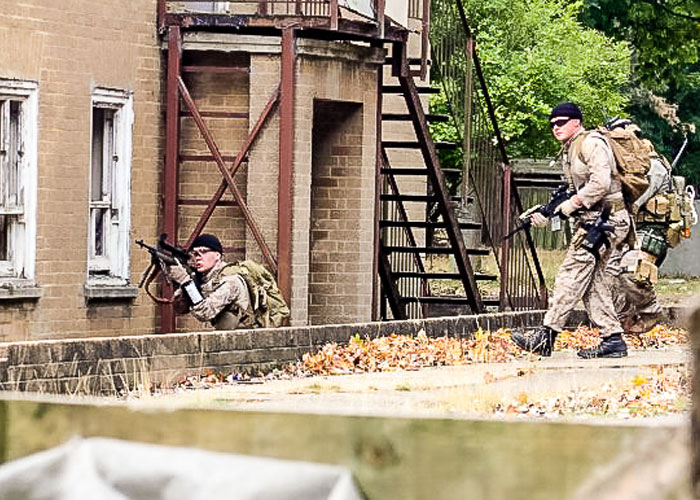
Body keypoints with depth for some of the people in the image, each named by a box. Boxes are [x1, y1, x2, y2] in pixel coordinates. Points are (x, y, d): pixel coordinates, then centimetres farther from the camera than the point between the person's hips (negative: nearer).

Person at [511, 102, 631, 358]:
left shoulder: (591, 143, -11)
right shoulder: (568, 152, 20)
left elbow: (600, 183, -23)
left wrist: (571, 204, -17)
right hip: (592, 221, 10)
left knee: (571, 276, -11)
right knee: (592, 281, 7)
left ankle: (545, 338, -13)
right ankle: (613, 339, 7)